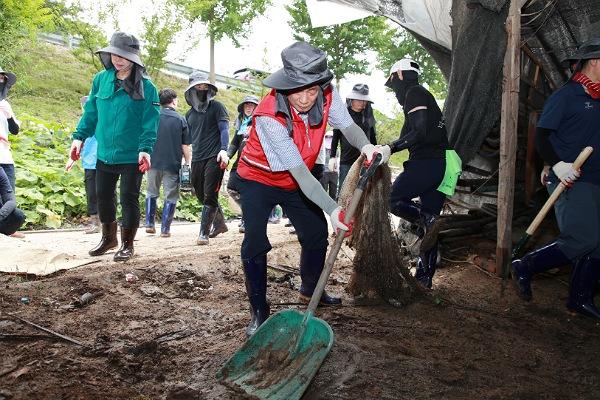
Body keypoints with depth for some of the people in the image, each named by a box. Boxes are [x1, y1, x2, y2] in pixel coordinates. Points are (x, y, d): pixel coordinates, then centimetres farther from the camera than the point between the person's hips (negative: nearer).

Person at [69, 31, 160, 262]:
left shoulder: (145, 86, -11)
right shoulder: (101, 79, 3)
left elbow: (150, 122, -13)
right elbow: (91, 112, 10)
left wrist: (146, 149, -24)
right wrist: (79, 137, 2)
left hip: (132, 156, -5)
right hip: (105, 154, 5)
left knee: (129, 199, 3)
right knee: (103, 197, 16)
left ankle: (127, 244, 21)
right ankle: (108, 238, 36)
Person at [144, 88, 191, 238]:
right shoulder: (180, 119, -3)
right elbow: (185, 146, -4)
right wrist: (189, 163, 4)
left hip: (154, 162, 3)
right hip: (172, 164, -2)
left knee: (152, 193, 19)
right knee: (171, 196, 6)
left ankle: (149, 224, 17)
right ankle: (165, 229, 5)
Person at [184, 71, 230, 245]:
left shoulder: (216, 107, 2)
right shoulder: (190, 114, 18)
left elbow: (224, 129, -6)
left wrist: (223, 150, -21)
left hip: (214, 158, -6)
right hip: (197, 159, 6)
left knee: (209, 197, -9)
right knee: (202, 196, 12)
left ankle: (204, 233, -4)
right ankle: (219, 223, 29)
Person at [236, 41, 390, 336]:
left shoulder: (327, 94, -22)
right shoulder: (269, 116, -37)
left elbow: (348, 126, -13)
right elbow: (299, 171, -38)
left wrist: (365, 145, -38)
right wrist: (332, 209, -44)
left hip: (296, 181, 6)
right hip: (259, 179, -5)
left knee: (317, 234, 12)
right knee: (255, 243, -15)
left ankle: (310, 289, 36)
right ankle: (259, 311, 0)